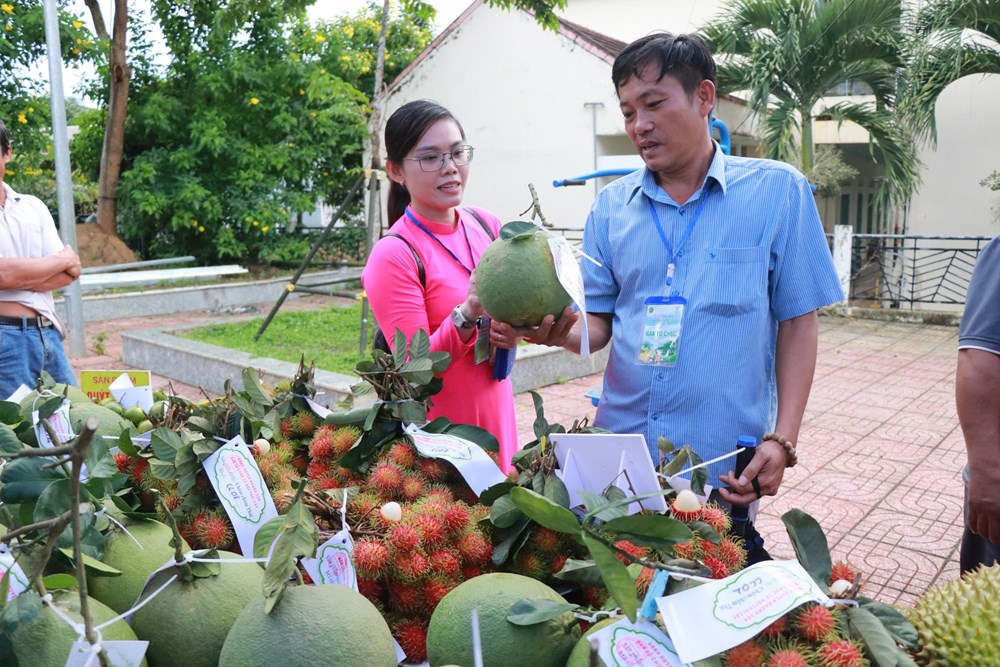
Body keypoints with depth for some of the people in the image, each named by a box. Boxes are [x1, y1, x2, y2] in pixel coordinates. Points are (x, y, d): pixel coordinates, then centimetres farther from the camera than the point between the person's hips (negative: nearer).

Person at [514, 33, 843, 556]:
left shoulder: (777, 192, -4)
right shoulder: (611, 207, 4)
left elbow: (797, 323, -2)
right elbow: (598, 325, 6)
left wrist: (782, 440, -8)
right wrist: (558, 331, -17)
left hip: (724, 470, -2)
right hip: (619, 455, 3)